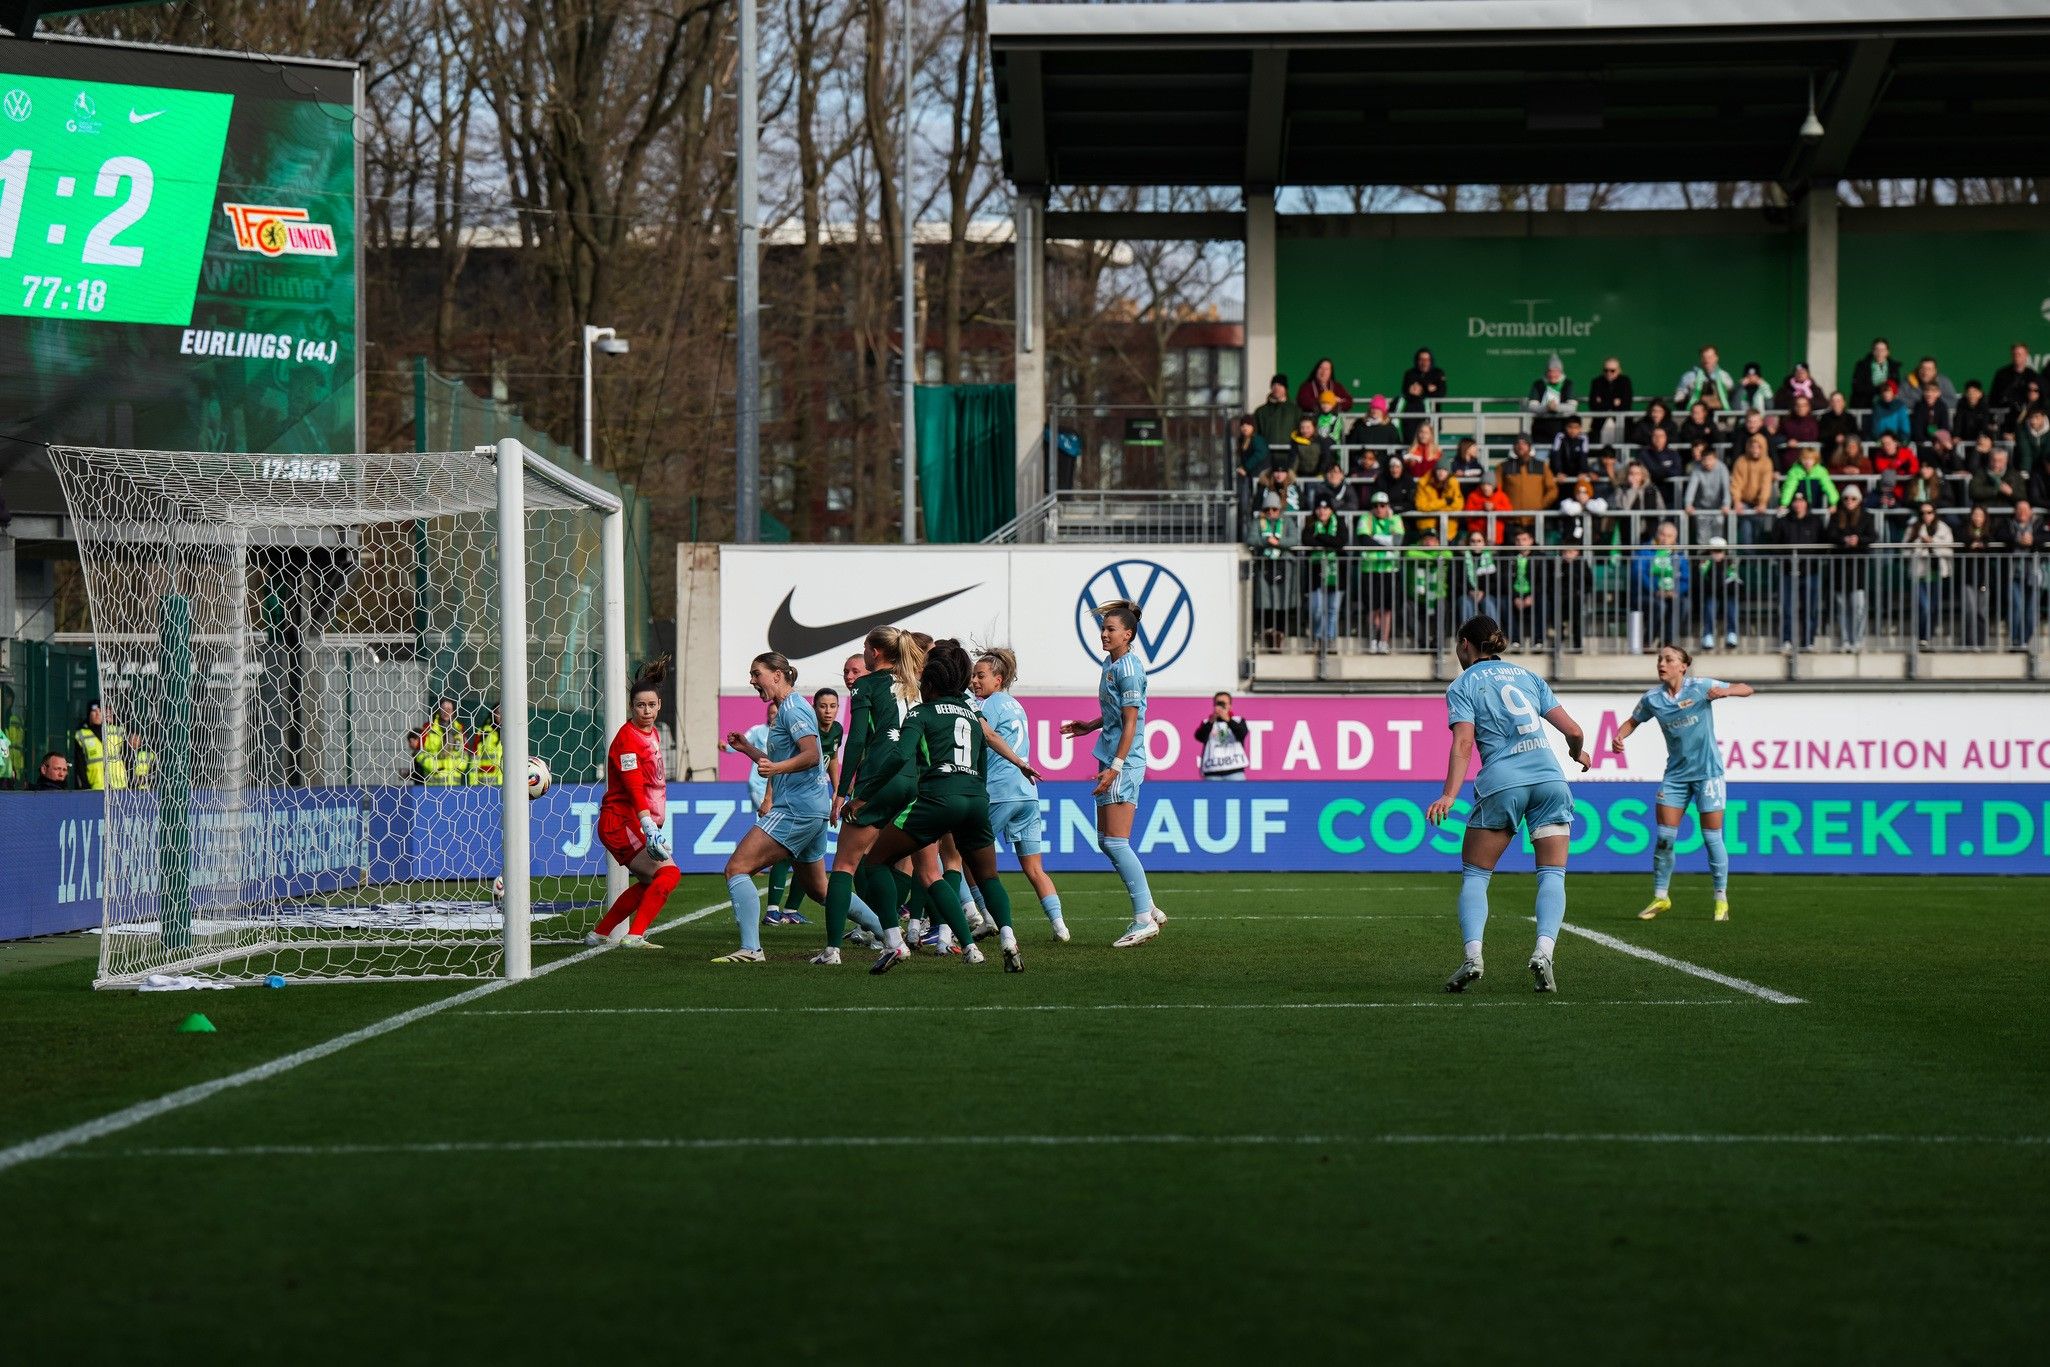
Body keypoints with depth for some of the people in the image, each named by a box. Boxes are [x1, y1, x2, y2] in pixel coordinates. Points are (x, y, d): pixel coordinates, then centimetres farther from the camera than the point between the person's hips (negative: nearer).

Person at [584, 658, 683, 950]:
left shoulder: (651, 734, 12)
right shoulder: (627, 738, -17)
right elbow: (634, 787, -28)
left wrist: (657, 825, 21)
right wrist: (649, 828, -37)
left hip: (636, 824, 10)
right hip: (621, 822, -10)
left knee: (649, 883, 20)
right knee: (668, 872, -20)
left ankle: (599, 934, 26)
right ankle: (633, 935, -21)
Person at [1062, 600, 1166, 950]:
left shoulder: (1128, 668, -14)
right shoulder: (1109, 664, 15)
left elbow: (1130, 723, -18)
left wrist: (1115, 767, -22)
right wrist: (1089, 726, 24)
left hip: (1124, 763, -10)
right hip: (1113, 762, 10)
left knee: (1116, 843, -10)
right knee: (1106, 841, 11)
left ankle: (1143, 920, -6)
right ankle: (1149, 910, 17)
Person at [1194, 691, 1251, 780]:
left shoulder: (1238, 721, 12)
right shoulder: (1207, 722, 11)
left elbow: (1242, 733, -9)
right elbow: (1200, 737, -8)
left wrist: (1228, 720, -24)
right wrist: (1211, 721, -24)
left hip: (1234, 771, 0)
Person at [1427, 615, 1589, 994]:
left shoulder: (1462, 686, 8)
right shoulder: (1527, 675, 20)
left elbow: (1463, 744, -8)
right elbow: (1573, 730, 15)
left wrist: (1449, 796, -17)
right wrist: (1578, 755, 37)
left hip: (1501, 782, -3)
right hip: (1549, 777, 3)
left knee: (1474, 875, 7)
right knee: (1552, 874, 4)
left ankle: (1473, 954, -14)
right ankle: (1544, 950, -19)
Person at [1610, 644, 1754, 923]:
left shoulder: (1700, 688, -11)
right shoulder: (1652, 699, -2)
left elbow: (1747, 689, -7)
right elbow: (1633, 721, 15)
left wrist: (1725, 691, -29)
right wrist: (1618, 737, -7)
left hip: (1707, 771, -3)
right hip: (1676, 774, 3)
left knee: (1712, 837, -2)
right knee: (1664, 837, -2)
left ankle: (1722, 900, 11)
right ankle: (1660, 897, 12)